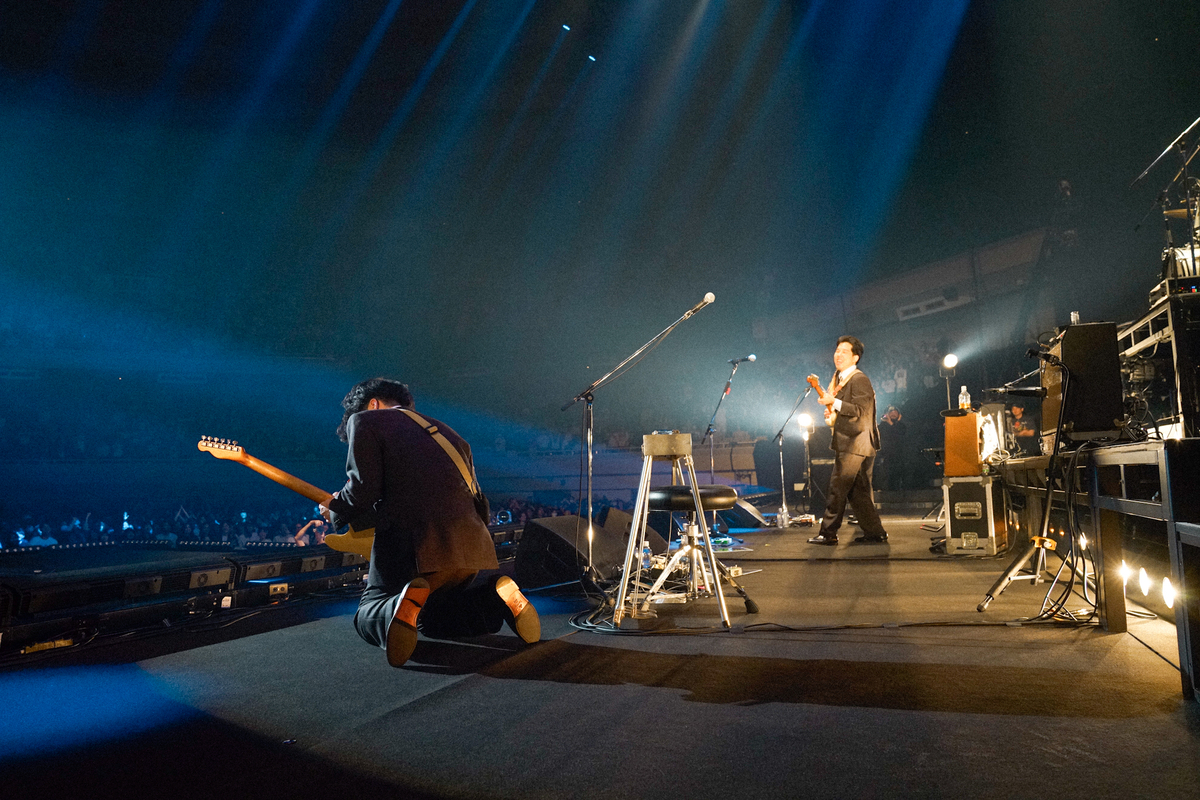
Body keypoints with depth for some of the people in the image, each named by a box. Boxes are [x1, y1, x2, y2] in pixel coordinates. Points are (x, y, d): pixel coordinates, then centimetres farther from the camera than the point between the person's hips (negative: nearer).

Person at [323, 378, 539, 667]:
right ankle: (496, 596, -2)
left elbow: (363, 489, -6)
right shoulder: (446, 432, 28)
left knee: (368, 616, 16)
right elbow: (478, 500, 23)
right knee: (430, 619, 28)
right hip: (472, 546, 7)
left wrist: (335, 510, 16)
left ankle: (403, 606, -21)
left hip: (413, 543, -6)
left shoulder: (364, 420, 9)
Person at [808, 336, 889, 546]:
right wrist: (831, 412, 9)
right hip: (848, 443, 10)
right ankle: (875, 532, 19)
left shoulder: (859, 380, -12)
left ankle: (828, 534, -3)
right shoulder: (840, 379, 18)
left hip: (855, 444, -10)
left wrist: (834, 403, -25)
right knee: (859, 492, 12)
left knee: (837, 488, -8)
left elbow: (860, 410, -20)